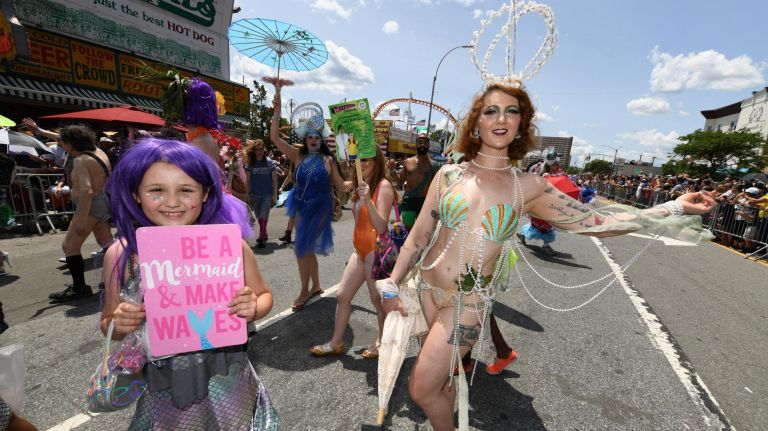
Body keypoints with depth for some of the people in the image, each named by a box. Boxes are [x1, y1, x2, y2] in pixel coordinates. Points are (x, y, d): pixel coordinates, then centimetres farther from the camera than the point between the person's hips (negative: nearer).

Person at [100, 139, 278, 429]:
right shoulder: (120, 255, -11)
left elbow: (264, 295, -1)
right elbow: (109, 324, 5)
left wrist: (252, 309, -21)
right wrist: (118, 325, -17)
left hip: (227, 384, -1)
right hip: (164, 391, 2)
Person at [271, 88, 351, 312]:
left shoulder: (328, 160, -2)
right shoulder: (298, 156, 3)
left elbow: (340, 185, 3)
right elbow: (274, 137, -4)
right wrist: (277, 110, -10)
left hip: (319, 208, -4)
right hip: (301, 207, 4)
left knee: (302, 248, -6)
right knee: (308, 248, 13)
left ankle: (304, 291, 11)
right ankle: (316, 286, 31)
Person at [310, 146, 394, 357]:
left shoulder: (383, 186, -13)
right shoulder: (362, 185, 13)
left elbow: (381, 227, -24)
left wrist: (367, 200, -31)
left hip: (376, 251, -9)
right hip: (360, 249, 9)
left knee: (378, 300, 5)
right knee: (342, 296, 11)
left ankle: (383, 343, 27)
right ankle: (336, 343, 26)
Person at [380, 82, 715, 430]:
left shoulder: (528, 187, -5)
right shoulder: (449, 175, -4)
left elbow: (597, 223, 2)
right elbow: (419, 236, -1)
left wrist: (673, 208, 0)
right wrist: (392, 285, 1)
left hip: (467, 303, -2)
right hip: (426, 286, 2)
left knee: (422, 390, 2)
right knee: (438, 370, 21)